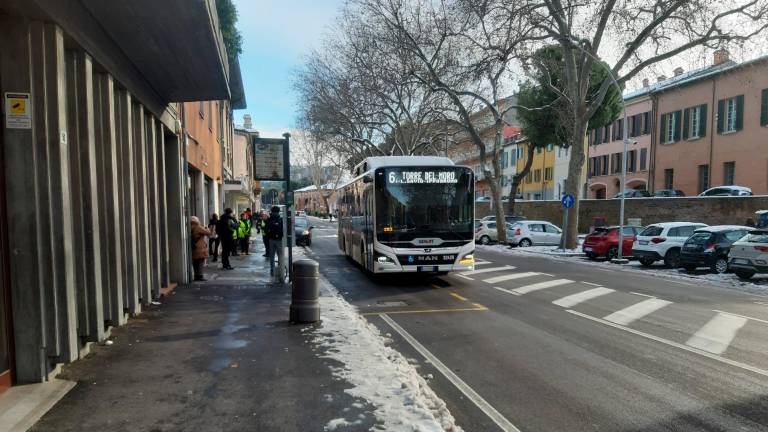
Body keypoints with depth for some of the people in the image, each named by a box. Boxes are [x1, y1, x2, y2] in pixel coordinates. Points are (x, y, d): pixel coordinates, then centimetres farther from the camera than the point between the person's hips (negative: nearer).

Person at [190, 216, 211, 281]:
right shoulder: (198, 228, -13)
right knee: (200, 262, -3)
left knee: (195, 263, 12)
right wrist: (206, 229, 11)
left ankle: (196, 276, 16)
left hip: (193, 249, 7)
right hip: (199, 249, -7)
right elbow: (208, 233, -9)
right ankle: (199, 276, -6)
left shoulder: (190, 228, 6)